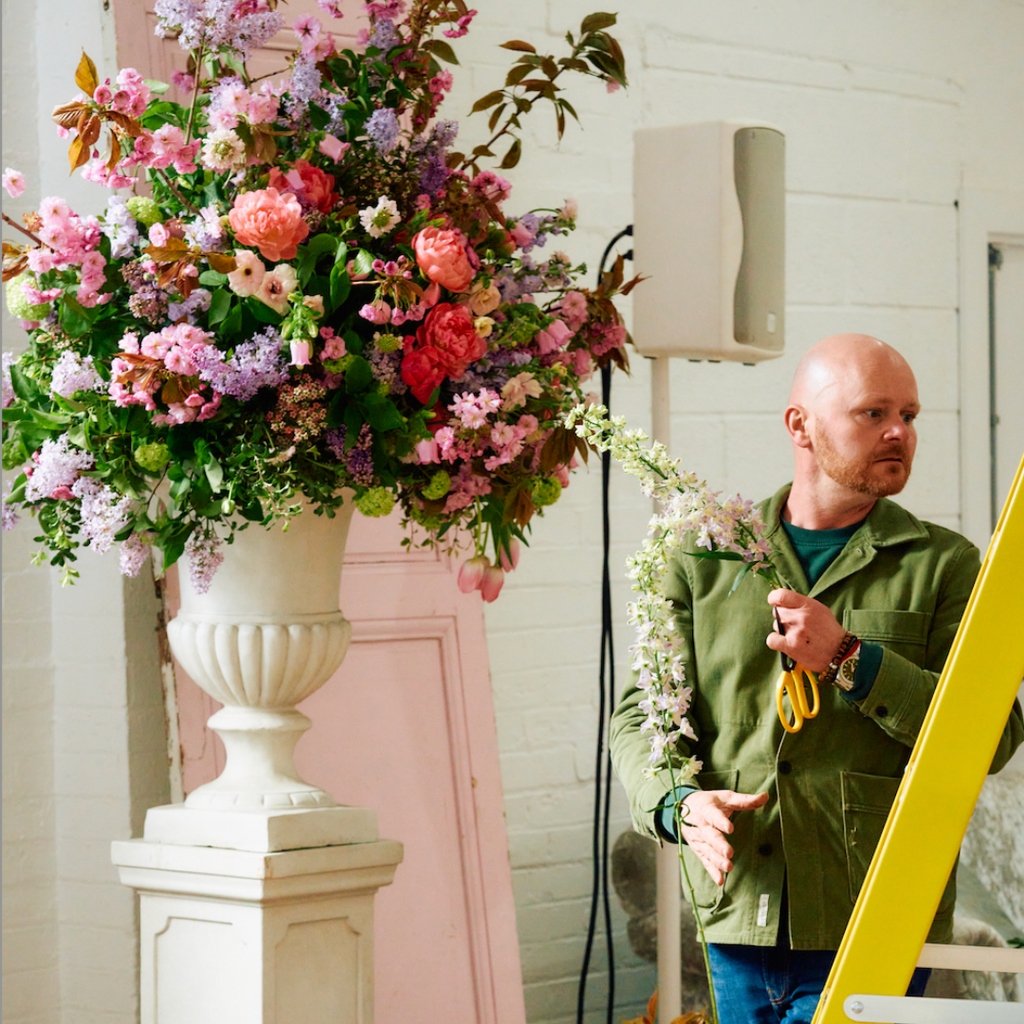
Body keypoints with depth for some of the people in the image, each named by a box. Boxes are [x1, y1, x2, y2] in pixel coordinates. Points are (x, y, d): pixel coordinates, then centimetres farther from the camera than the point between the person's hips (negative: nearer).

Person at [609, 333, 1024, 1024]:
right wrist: (679, 803, -13)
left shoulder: (944, 566, 6)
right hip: (738, 920, 3)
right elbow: (641, 714, 8)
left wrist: (850, 661, -15)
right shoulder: (708, 559, 11)